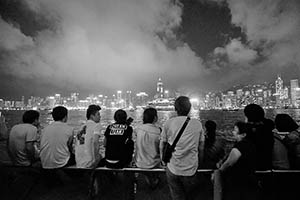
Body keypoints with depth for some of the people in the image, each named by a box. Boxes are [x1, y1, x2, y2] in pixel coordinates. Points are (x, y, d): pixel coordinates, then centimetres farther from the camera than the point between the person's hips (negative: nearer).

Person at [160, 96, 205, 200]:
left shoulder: (168, 123, -10)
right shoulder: (197, 124, -7)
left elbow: (161, 145, -2)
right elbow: (201, 148, 1)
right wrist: (199, 163, 16)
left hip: (172, 169, -1)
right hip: (191, 170, 1)